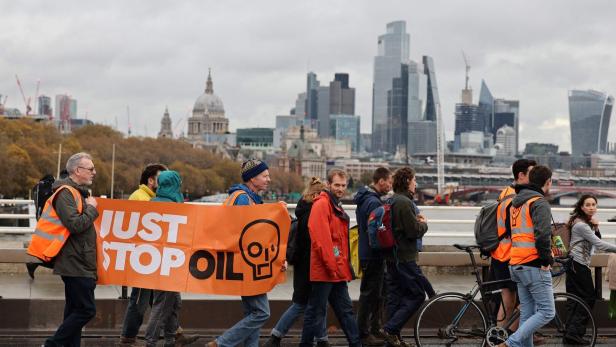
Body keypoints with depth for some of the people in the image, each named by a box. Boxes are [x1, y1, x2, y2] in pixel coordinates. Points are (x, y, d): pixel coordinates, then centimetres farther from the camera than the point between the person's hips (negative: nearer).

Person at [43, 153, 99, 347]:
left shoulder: (79, 192, 18)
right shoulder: (65, 194, -13)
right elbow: (75, 225, -24)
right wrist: (92, 208, -11)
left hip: (81, 264, 10)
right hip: (75, 264, -10)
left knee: (75, 311, 12)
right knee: (86, 310, -10)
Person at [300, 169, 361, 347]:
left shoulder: (337, 207, 18)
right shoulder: (322, 204, -12)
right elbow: (320, 238, -21)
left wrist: (344, 265, 17)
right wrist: (331, 266, -21)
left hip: (338, 272, 10)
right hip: (324, 271, -10)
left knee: (345, 310, 13)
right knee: (316, 312, -3)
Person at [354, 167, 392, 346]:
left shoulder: (365, 199, 14)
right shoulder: (373, 202, -20)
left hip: (368, 254, 10)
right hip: (373, 255, -10)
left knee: (377, 293, 18)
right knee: (370, 294, -3)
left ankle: (376, 329, 27)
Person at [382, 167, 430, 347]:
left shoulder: (391, 202, 15)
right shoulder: (404, 202, -16)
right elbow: (414, 231, -18)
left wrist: (417, 221, 9)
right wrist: (424, 224, 2)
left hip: (392, 257, 10)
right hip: (405, 257, -10)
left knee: (395, 297, 11)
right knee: (417, 294, -3)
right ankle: (391, 329, -8)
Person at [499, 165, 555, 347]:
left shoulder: (516, 202, 18)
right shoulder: (539, 203, -11)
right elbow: (542, 234, -23)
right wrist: (547, 259, -11)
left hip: (517, 265, 9)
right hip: (535, 266, -9)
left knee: (527, 313, 12)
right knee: (547, 312, -6)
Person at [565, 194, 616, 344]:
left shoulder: (587, 222, 16)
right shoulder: (581, 224, -16)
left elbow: (596, 240, 15)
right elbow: (599, 244, -18)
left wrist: (596, 228, -4)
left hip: (575, 264, 10)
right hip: (579, 265, -10)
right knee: (588, 299, -8)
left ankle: (570, 335, 10)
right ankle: (574, 333, -10)